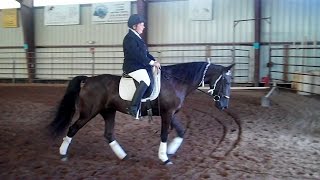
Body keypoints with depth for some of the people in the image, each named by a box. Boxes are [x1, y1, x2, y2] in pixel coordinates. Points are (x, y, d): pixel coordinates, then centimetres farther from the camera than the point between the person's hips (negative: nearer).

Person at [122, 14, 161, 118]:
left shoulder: (137, 37, 19)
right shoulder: (129, 38, -12)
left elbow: (146, 53, 20)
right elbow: (137, 55, -22)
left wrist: (154, 61, 6)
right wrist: (152, 62, -20)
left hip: (140, 66, 11)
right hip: (132, 67, -11)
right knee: (145, 80, -32)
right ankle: (133, 108, -33)